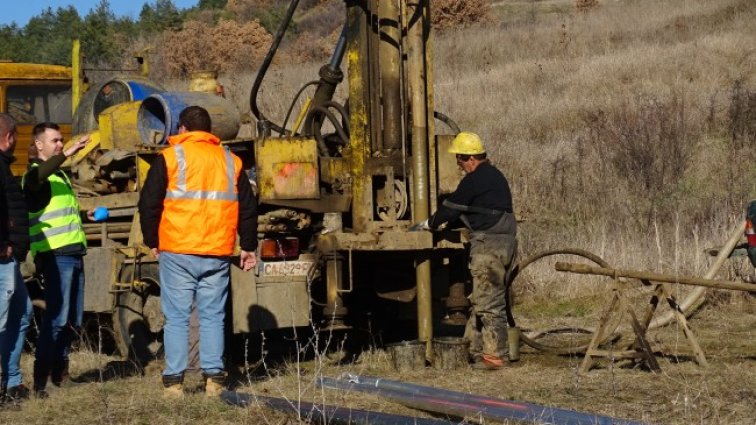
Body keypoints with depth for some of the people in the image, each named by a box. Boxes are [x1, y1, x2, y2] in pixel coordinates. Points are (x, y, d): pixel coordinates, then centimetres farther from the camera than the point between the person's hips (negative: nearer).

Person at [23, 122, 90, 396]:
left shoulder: (60, 174, 23)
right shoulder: (35, 173, -5)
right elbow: (38, 178, -33)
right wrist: (68, 154, -41)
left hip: (73, 253, 9)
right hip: (55, 255, -9)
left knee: (73, 320, 10)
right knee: (57, 318, -14)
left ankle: (59, 372, 20)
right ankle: (40, 379, -13)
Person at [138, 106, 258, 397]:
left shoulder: (170, 158, 0)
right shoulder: (230, 161, 12)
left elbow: (149, 204, 0)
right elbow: (248, 208, 15)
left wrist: (152, 242, 11)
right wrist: (248, 247, 22)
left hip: (177, 253, -3)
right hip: (218, 254, 3)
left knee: (176, 318, 1)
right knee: (213, 317, 8)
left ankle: (174, 381, -1)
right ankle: (214, 379, 4)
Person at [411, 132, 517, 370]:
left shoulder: (475, 180, -12)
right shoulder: (494, 176, 20)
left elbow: (451, 206, -6)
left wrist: (429, 224, 9)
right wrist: (447, 222, 28)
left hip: (489, 243, -10)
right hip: (504, 243, 10)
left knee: (488, 300, -7)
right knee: (481, 298, 14)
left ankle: (493, 356, -6)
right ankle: (476, 347, 18)